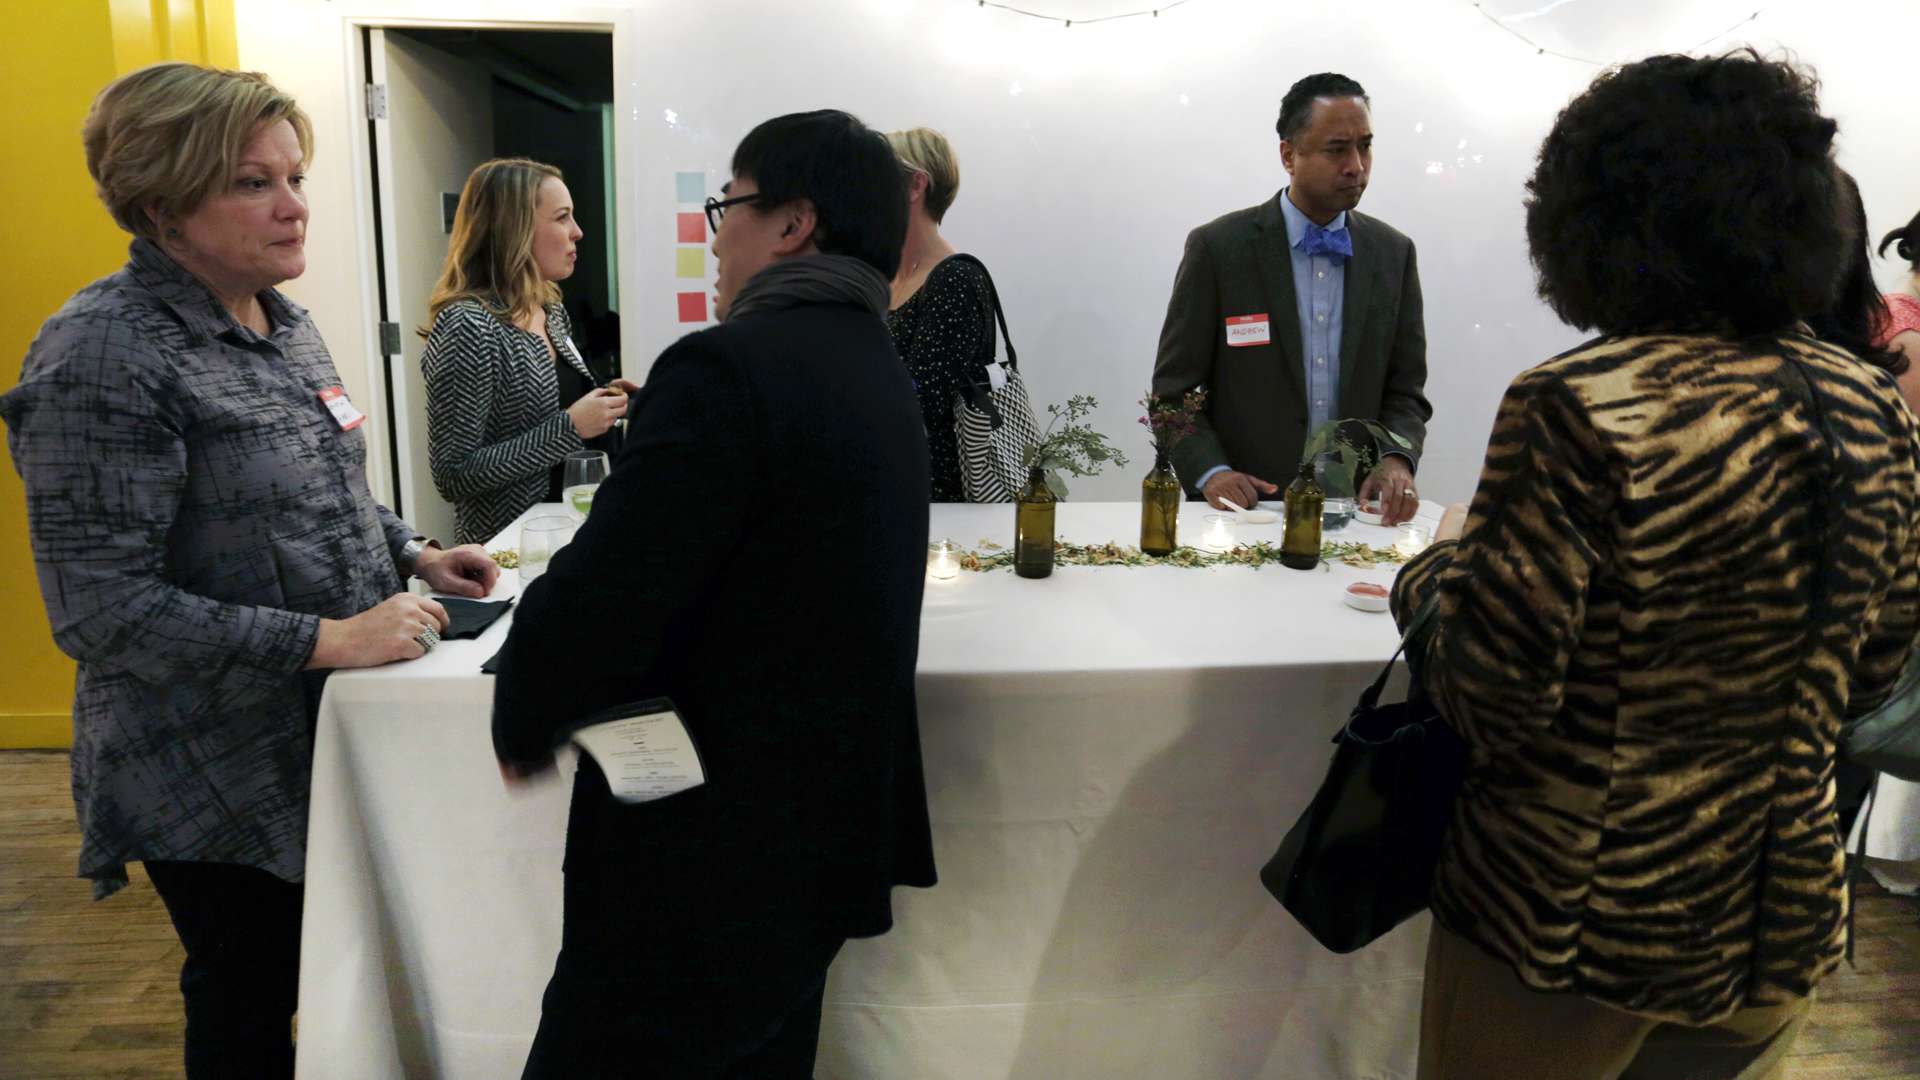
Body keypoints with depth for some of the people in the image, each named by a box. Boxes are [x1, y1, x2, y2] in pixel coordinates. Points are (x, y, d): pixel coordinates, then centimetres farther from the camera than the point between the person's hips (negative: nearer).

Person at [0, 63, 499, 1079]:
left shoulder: (283, 323, 6)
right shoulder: (102, 355, -20)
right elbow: (102, 608, -24)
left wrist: (412, 554, 5)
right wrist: (327, 640, -26)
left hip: (329, 734, 8)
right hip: (218, 777, -7)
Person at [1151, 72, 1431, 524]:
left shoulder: (1393, 253, 9)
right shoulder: (1217, 247, -2)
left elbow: (1405, 391, 12)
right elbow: (1173, 391, 1)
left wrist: (1396, 460, -8)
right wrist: (1210, 471, -15)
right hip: (1244, 508, -3)